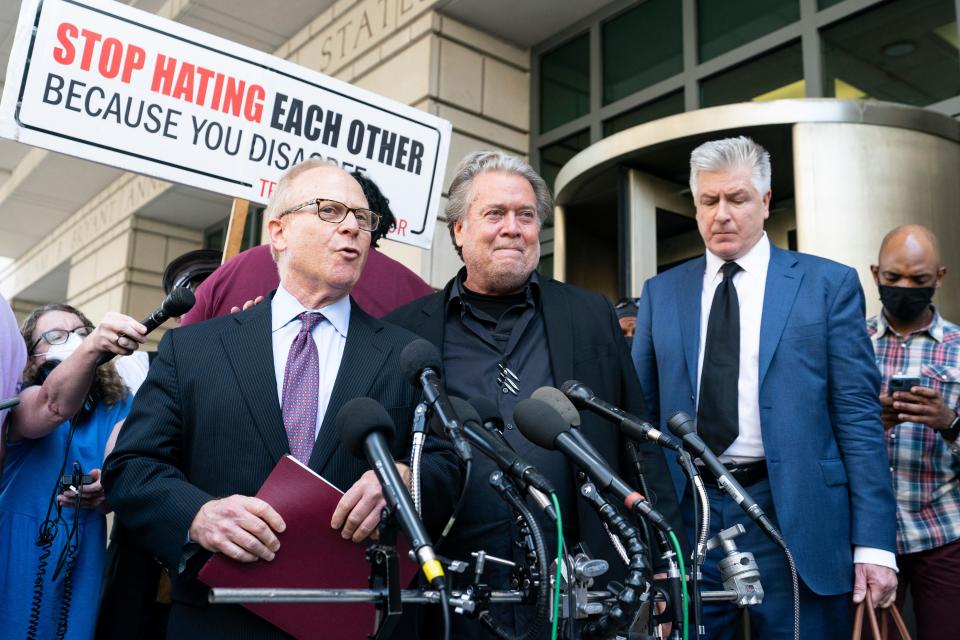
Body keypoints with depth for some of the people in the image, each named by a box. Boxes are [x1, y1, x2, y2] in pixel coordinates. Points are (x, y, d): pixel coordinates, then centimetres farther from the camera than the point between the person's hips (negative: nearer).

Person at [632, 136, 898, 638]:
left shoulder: (829, 284, 2)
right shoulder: (660, 294, 9)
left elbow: (858, 417, -2)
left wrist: (873, 542, -7)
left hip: (794, 519, -2)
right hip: (686, 516, 2)